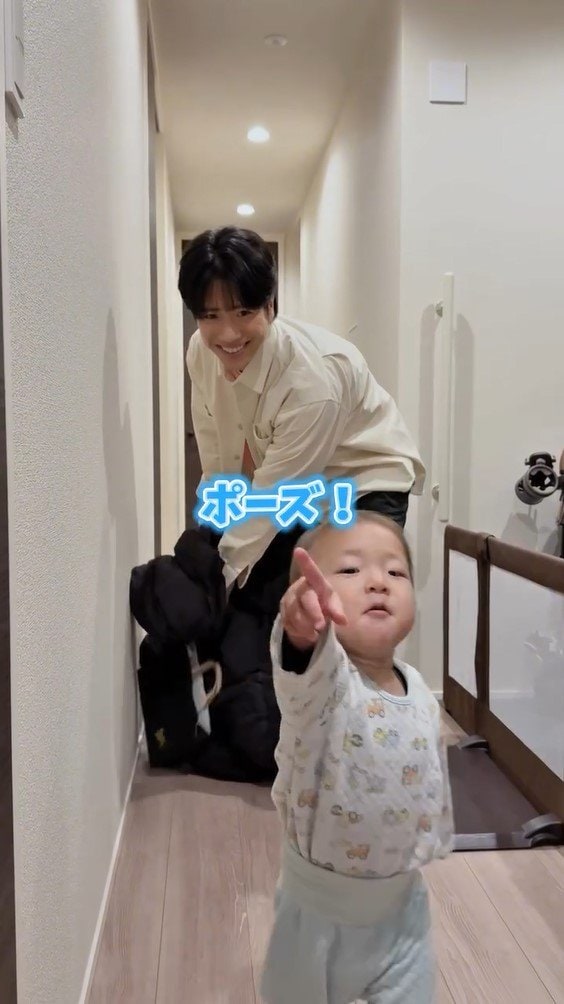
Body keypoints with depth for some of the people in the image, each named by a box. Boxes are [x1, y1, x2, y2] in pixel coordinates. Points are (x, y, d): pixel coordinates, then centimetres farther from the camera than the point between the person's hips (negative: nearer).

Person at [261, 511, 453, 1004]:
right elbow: (309, 667, -54)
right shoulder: (322, 681, -28)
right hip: (321, 912, -4)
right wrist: (306, 629, -75)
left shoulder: (419, 690, -7)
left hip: (403, 905, 4)